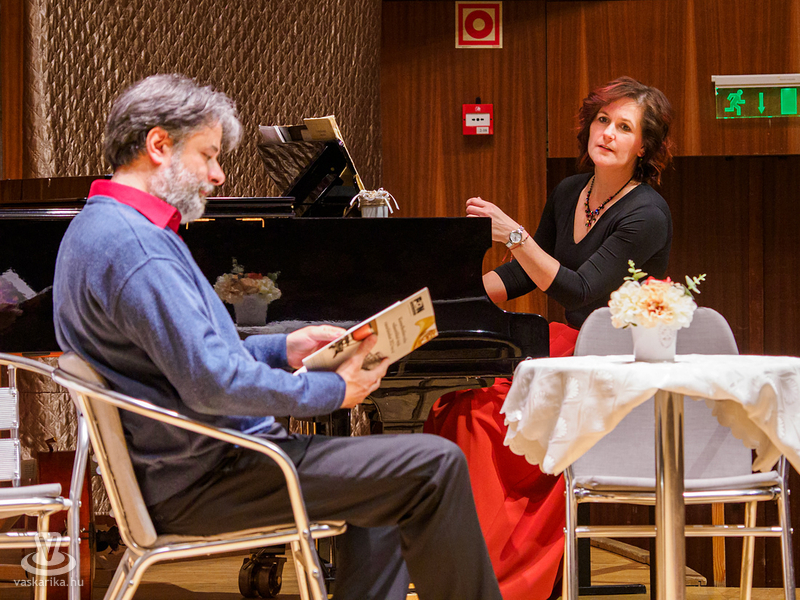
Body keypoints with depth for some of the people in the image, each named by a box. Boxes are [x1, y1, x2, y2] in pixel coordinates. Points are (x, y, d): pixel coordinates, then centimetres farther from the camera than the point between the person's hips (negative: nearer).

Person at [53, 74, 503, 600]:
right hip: (197, 486, -11)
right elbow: (213, 383, -28)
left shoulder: (98, 229, 14)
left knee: (386, 480, 25)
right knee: (435, 466, -14)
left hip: (170, 472, 11)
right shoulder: (133, 245, -21)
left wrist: (284, 349, 12)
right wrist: (333, 391, -15)